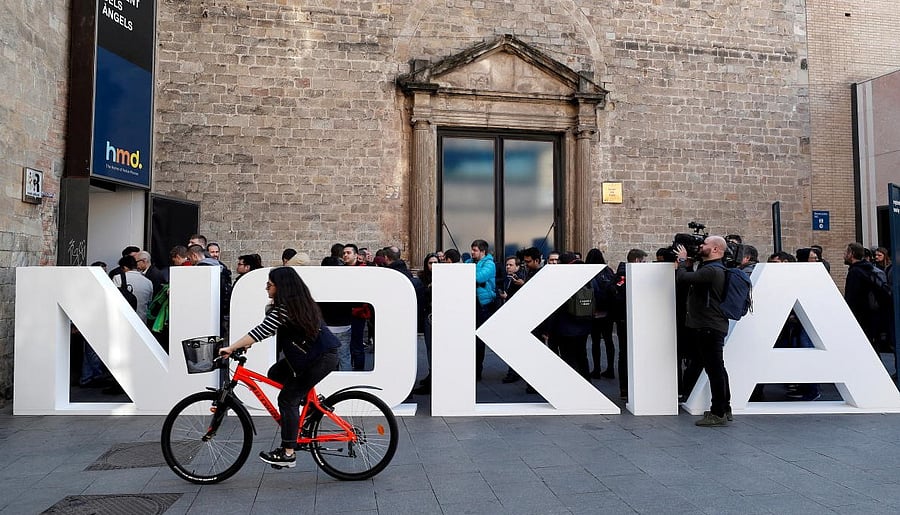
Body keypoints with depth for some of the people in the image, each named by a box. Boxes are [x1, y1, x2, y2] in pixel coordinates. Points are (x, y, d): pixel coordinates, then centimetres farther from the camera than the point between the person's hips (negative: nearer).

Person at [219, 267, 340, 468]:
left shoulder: (285, 308, -20)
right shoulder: (298, 301, 9)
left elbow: (261, 331, -24)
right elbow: (269, 328, 18)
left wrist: (231, 348, -18)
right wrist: (248, 343, 11)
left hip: (322, 358, -10)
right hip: (313, 353, 10)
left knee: (287, 399, -4)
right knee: (275, 373, 15)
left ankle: (287, 454, 3)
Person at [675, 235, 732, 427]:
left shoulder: (712, 270, -18)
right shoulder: (710, 269, 17)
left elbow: (682, 279, -24)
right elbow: (686, 279, 20)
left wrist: (682, 260, -7)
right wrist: (682, 264, 10)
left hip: (710, 327, -11)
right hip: (708, 326, 11)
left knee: (715, 369, -6)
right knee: (717, 368, 17)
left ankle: (718, 414, -1)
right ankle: (724, 408, 28)